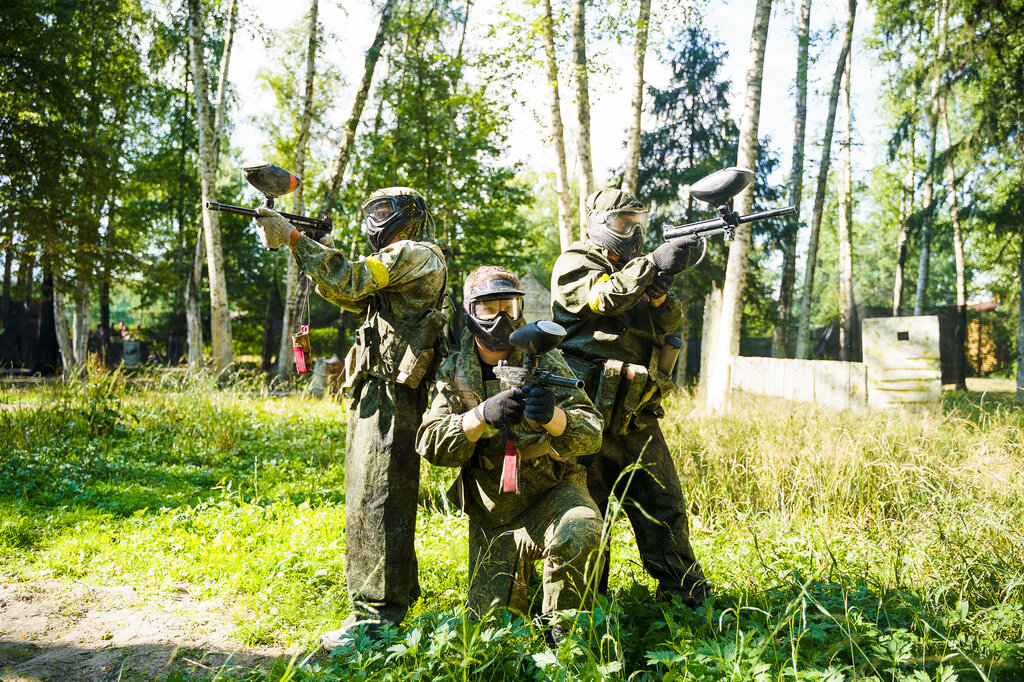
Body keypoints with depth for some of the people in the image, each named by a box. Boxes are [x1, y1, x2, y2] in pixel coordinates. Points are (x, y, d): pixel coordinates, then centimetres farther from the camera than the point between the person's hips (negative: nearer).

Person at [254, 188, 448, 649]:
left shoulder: (418, 255, -8)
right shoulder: (395, 263, 24)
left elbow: (350, 280, -19)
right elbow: (348, 297, 17)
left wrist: (293, 238, -15)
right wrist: (298, 245, 8)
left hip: (393, 398, -10)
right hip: (373, 395, 10)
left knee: (377, 502, -9)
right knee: (368, 499, 15)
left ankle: (375, 619, -4)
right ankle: (398, 593, 27)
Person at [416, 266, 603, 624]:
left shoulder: (545, 363, -6)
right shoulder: (453, 374, -1)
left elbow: (591, 435, -13)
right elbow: (430, 443, -13)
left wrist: (552, 416, -36)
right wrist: (482, 415, -31)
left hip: (552, 493, -2)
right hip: (491, 519, 2)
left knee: (580, 533, -35)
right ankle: (523, 571, 35)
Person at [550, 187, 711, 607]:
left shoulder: (632, 271, 22)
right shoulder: (574, 264, 2)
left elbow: (668, 325, 11)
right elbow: (603, 297, -18)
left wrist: (660, 291, -9)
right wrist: (653, 265, -19)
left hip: (636, 417, 6)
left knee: (664, 507, 5)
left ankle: (691, 600, 14)